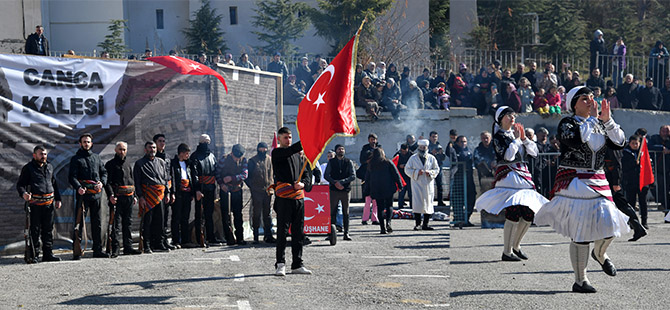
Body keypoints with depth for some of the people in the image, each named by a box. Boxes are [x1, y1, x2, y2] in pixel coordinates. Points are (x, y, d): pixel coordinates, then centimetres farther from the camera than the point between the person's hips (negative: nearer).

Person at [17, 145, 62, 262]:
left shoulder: (49, 167, 16)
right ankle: (34, 255, 2)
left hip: (49, 203, 5)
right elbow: (20, 184, -4)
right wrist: (23, 193, -25)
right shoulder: (28, 168, -1)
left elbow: (54, 183, 24)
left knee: (48, 229, 8)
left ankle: (48, 253, 15)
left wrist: (57, 199, 19)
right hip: (35, 203, -5)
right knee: (35, 230, -3)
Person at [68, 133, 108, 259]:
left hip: (96, 194, 5)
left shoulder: (96, 157, 16)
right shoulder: (76, 159, 1)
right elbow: (72, 177, -7)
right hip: (82, 193, -5)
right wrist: (78, 187, -26)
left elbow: (104, 172, 19)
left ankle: (97, 250, 17)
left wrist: (102, 182, -3)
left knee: (97, 222, 9)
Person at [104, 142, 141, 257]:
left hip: (129, 197, 6)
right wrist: (110, 195, -21)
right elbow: (107, 182, -8)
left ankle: (128, 247, 15)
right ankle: (115, 249, -8)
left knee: (128, 223, 9)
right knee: (116, 223, -8)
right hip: (117, 197, -6)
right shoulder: (110, 164, 0)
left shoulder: (128, 164, 19)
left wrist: (134, 195, 19)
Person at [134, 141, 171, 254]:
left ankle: (159, 244, 14)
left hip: (160, 194, 5)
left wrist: (167, 193, 12)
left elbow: (166, 178, 20)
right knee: (147, 220, -6)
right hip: (147, 195, -5)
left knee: (159, 220, 6)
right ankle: (147, 246, -3)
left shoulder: (161, 162, 18)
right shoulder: (140, 163, 4)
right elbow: (137, 182, -2)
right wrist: (141, 197, -10)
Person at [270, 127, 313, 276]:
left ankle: (297, 264, 14)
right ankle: (280, 264, -3)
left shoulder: (298, 155, 21)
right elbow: (290, 150, -21)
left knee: (298, 232, 8)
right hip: (284, 197, -6)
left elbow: (306, 173, 18)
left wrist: (303, 183, -4)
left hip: (299, 196, 6)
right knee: (282, 231, -7)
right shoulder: (277, 153, 0)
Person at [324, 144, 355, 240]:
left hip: (345, 190, 0)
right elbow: (326, 175, 2)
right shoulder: (331, 162, 8)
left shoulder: (349, 162, 7)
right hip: (334, 190, 0)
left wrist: (341, 182, -14)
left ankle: (346, 233, 3)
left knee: (346, 213, 0)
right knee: (333, 212, -1)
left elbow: (353, 176, -2)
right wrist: (335, 182, -13)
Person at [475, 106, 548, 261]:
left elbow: (534, 152, 12)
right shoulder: (498, 136, -2)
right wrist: (516, 139, -8)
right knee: (513, 214, -14)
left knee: (529, 214, 5)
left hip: (523, 175, 7)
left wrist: (524, 138, 1)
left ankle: (516, 245, 23)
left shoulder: (516, 132, 17)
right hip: (508, 176, -7)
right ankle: (507, 252, -9)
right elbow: (508, 156, -17)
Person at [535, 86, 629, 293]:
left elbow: (619, 143, 4)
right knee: (581, 231, -5)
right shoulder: (567, 123, -4)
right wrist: (592, 119, -17)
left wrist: (608, 120, -6)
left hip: (598, 181, 5)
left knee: (610, 223, -6)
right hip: (574, 181, -5)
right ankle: (580, 281, 5)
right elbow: (576, 141, -24)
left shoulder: (600, 125, 13)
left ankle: (600, 254, 30)